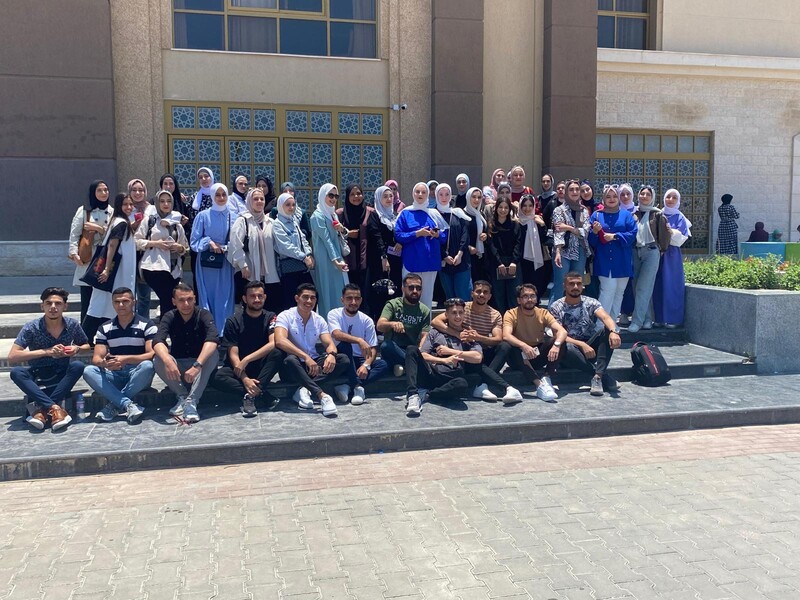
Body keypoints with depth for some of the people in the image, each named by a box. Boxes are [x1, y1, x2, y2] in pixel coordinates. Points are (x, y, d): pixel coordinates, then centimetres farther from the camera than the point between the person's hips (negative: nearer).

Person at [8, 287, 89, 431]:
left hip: (62, 376, 1)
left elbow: (86, 345, 11)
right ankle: (54, 408, -41)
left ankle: (41, 408, -32)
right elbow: (12, 357, -19)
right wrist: (46, 351, -26)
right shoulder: (31, 328, -13)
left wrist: (77, 349, -14)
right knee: (16, 372, -31)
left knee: (78, 366, -29)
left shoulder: (73, 325, -6)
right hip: (37, 377, -1)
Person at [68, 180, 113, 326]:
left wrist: (99, 228, -10)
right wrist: (74, 253, -10)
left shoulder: (112, 212, 9)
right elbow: (74, 233, 0)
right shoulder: (83, 210, 4)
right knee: (86, 300, 0)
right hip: (86, 260, -1)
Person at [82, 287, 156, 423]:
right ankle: (128, 404, -36)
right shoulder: (104, 328, 9)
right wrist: (104, 363, -25)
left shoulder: (147, 325, -2)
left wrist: (126, 359, -29)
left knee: (147, 365, -35)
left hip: (138, 376, -3)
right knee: (89, 371, -24)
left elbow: (152, 354, -13)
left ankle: (113, 405, -27)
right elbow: (96, 358, 1)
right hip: (114, 376, 3)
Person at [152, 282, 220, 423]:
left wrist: (197, 365, -48)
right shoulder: (169, 317, -7)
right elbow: (157, 341, -25)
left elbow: (213, 339, -33)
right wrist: (167, 361, -48)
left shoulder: (203, 315, -13)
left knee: (213, 354, -31)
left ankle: (191, 400, -31)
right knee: (158, 359, -26)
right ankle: (182, 396, -14)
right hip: (177, 368, 2)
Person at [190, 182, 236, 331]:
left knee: (225, 299, 3)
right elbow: (194, 242, 0)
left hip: (226, 263, 2)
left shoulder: (233, 216, 4)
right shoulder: (203, 216, -2)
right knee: (207, 298, 2)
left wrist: (227, 248, -8)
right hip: (207, 262, -2)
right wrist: (209, 243, -14)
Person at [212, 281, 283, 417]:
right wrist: (244, 379, -29)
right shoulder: (233, 321, -7)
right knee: (217, 377, -32)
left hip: (261, 367, 0)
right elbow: (233, 355, -13)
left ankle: (251, 395, -30)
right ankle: (263, 394, -29)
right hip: (238, 367, 0)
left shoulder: (271, 318, -4)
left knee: (278, 353, -31)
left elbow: (274, 343, -21)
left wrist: (247, 359, -29)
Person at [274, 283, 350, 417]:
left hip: (314, 364, 5)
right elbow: (280, 341, -24)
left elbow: (329, 344, 0)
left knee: (344, 360, -16)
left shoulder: (319, 320, 10)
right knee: (290, 360, -38)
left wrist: (331, 355, -27)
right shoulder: (285, 316, -6)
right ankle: (322, 395, -42)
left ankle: (304, 389, -29)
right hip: (295, 366, -5)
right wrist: (306, 357, -36)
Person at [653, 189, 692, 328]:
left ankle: (672, 318, 4)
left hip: (672, 255, -3)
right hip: (657, 253, 3)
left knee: (672, 285, -2)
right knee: (658, 286, 4)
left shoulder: (679, 217, 1)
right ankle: (660, 317, 13)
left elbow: (681, 238, -6)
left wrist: (671, 232, -19)